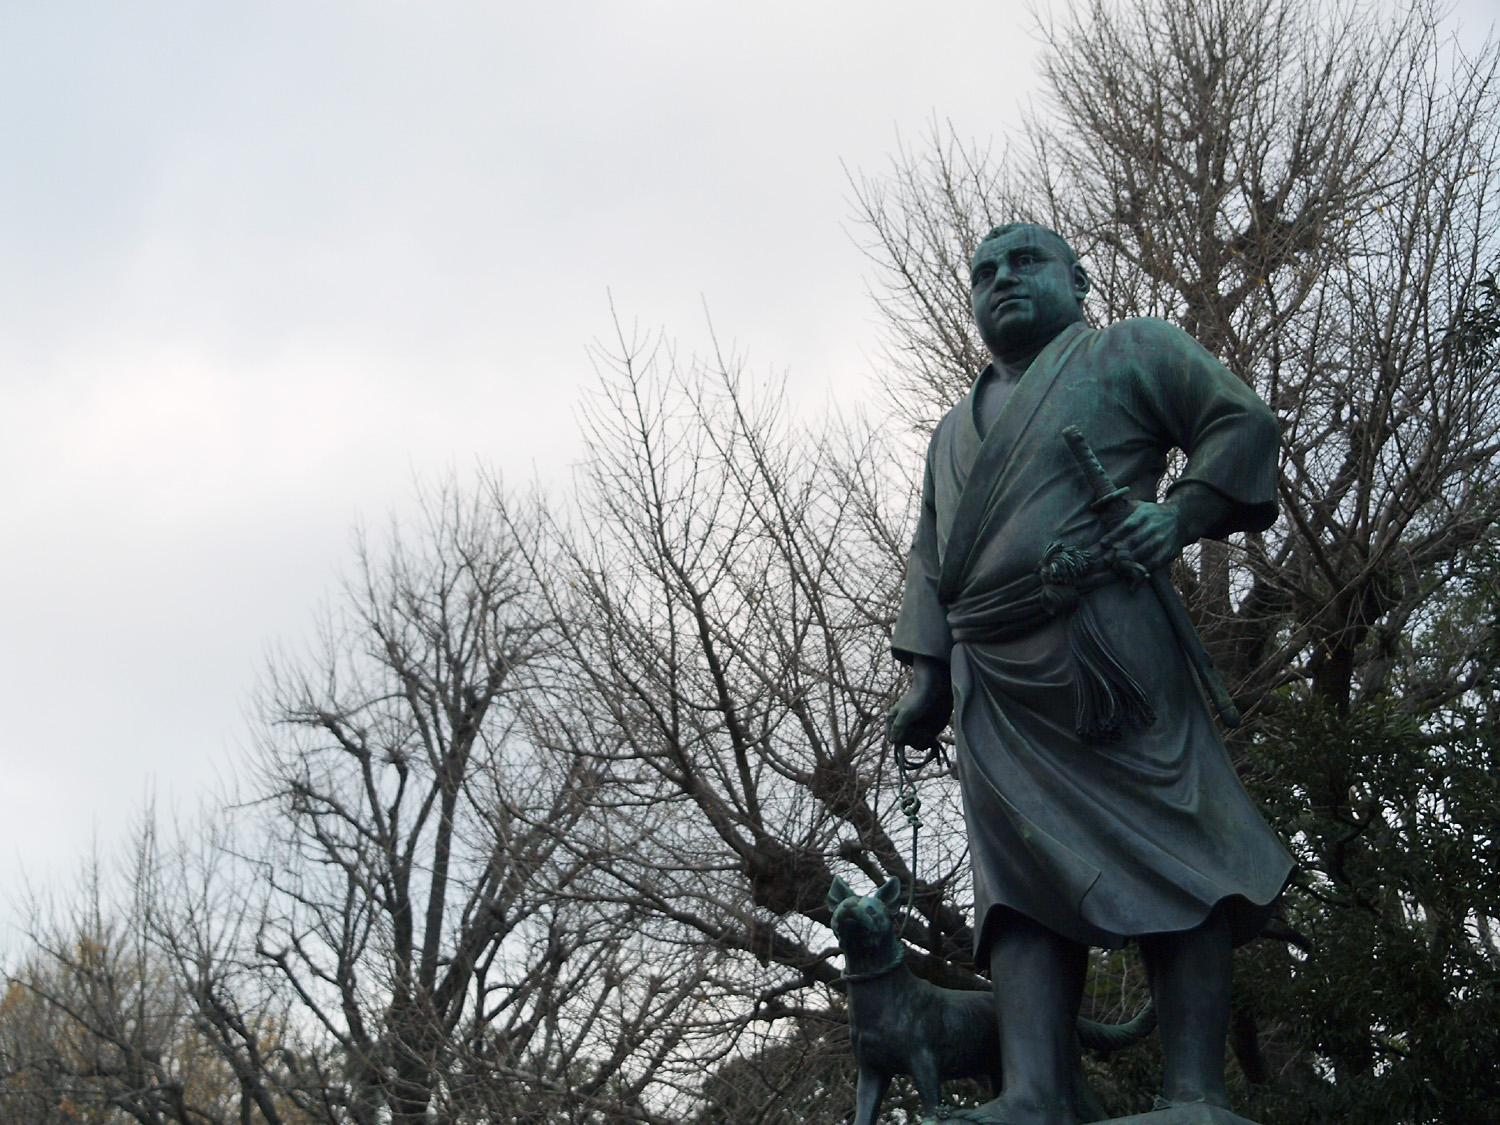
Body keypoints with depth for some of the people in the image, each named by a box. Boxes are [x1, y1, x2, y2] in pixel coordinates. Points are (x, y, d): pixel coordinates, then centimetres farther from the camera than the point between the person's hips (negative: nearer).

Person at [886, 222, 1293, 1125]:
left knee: (1169, 861, -10)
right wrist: (927, 676, 14)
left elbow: (1243, 422, 4)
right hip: (993, 686, 6)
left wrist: (1184, 513, -13)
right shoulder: (954, 432, 31)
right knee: (1026, 877, -9)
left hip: (1105, 648, -6)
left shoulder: (1130, 351, 14)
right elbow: (931, 560, 27)